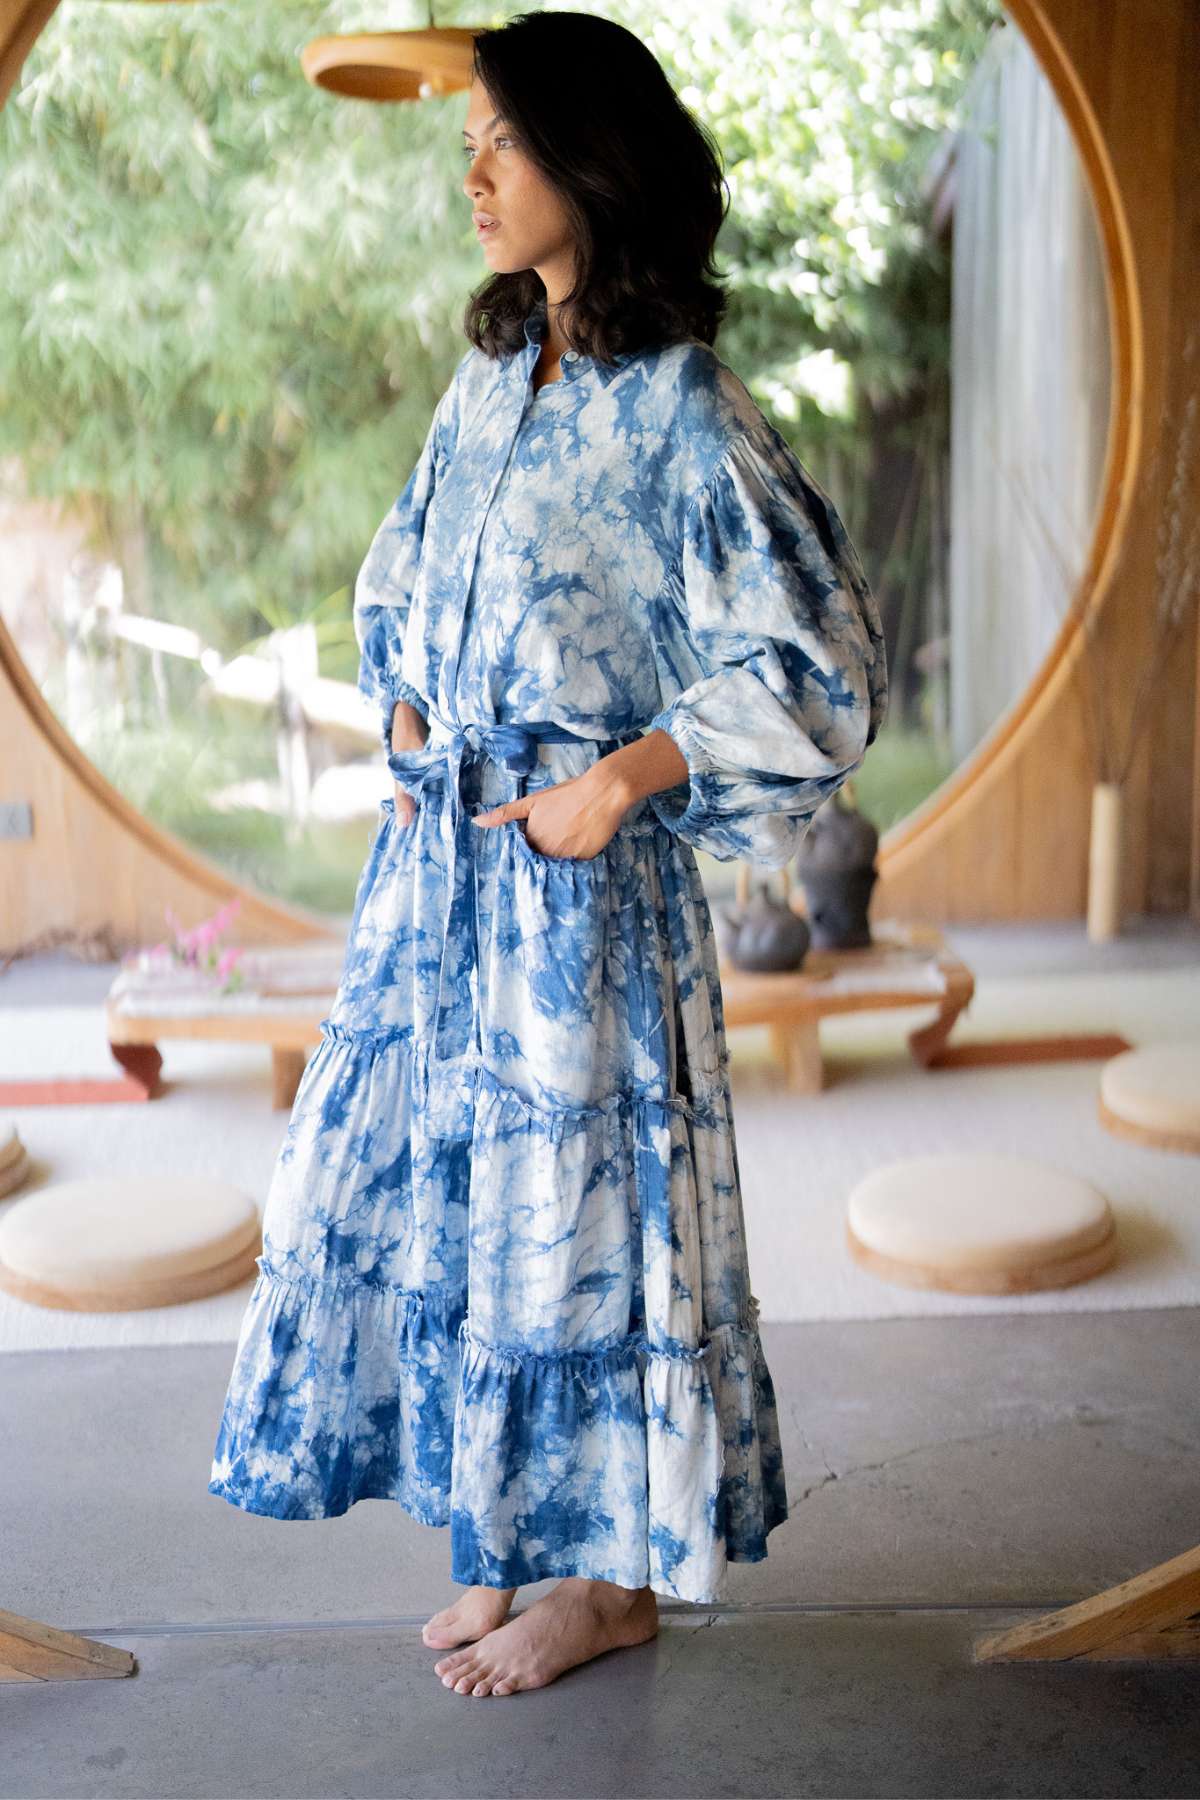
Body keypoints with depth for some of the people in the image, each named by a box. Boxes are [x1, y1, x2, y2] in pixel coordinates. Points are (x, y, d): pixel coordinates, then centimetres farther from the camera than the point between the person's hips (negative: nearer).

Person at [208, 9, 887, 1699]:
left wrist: (627, 774, -16)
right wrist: (407, 727, 10)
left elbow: (819, 665, -13)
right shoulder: (489, 378, 10)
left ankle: (618, 1573, 21)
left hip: (578, 865, -7)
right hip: (438, 851, 7)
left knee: (571, 1186, 1)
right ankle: (511, 1536, 29)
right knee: (422, 1168, 11)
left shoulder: (681, 413, -11)